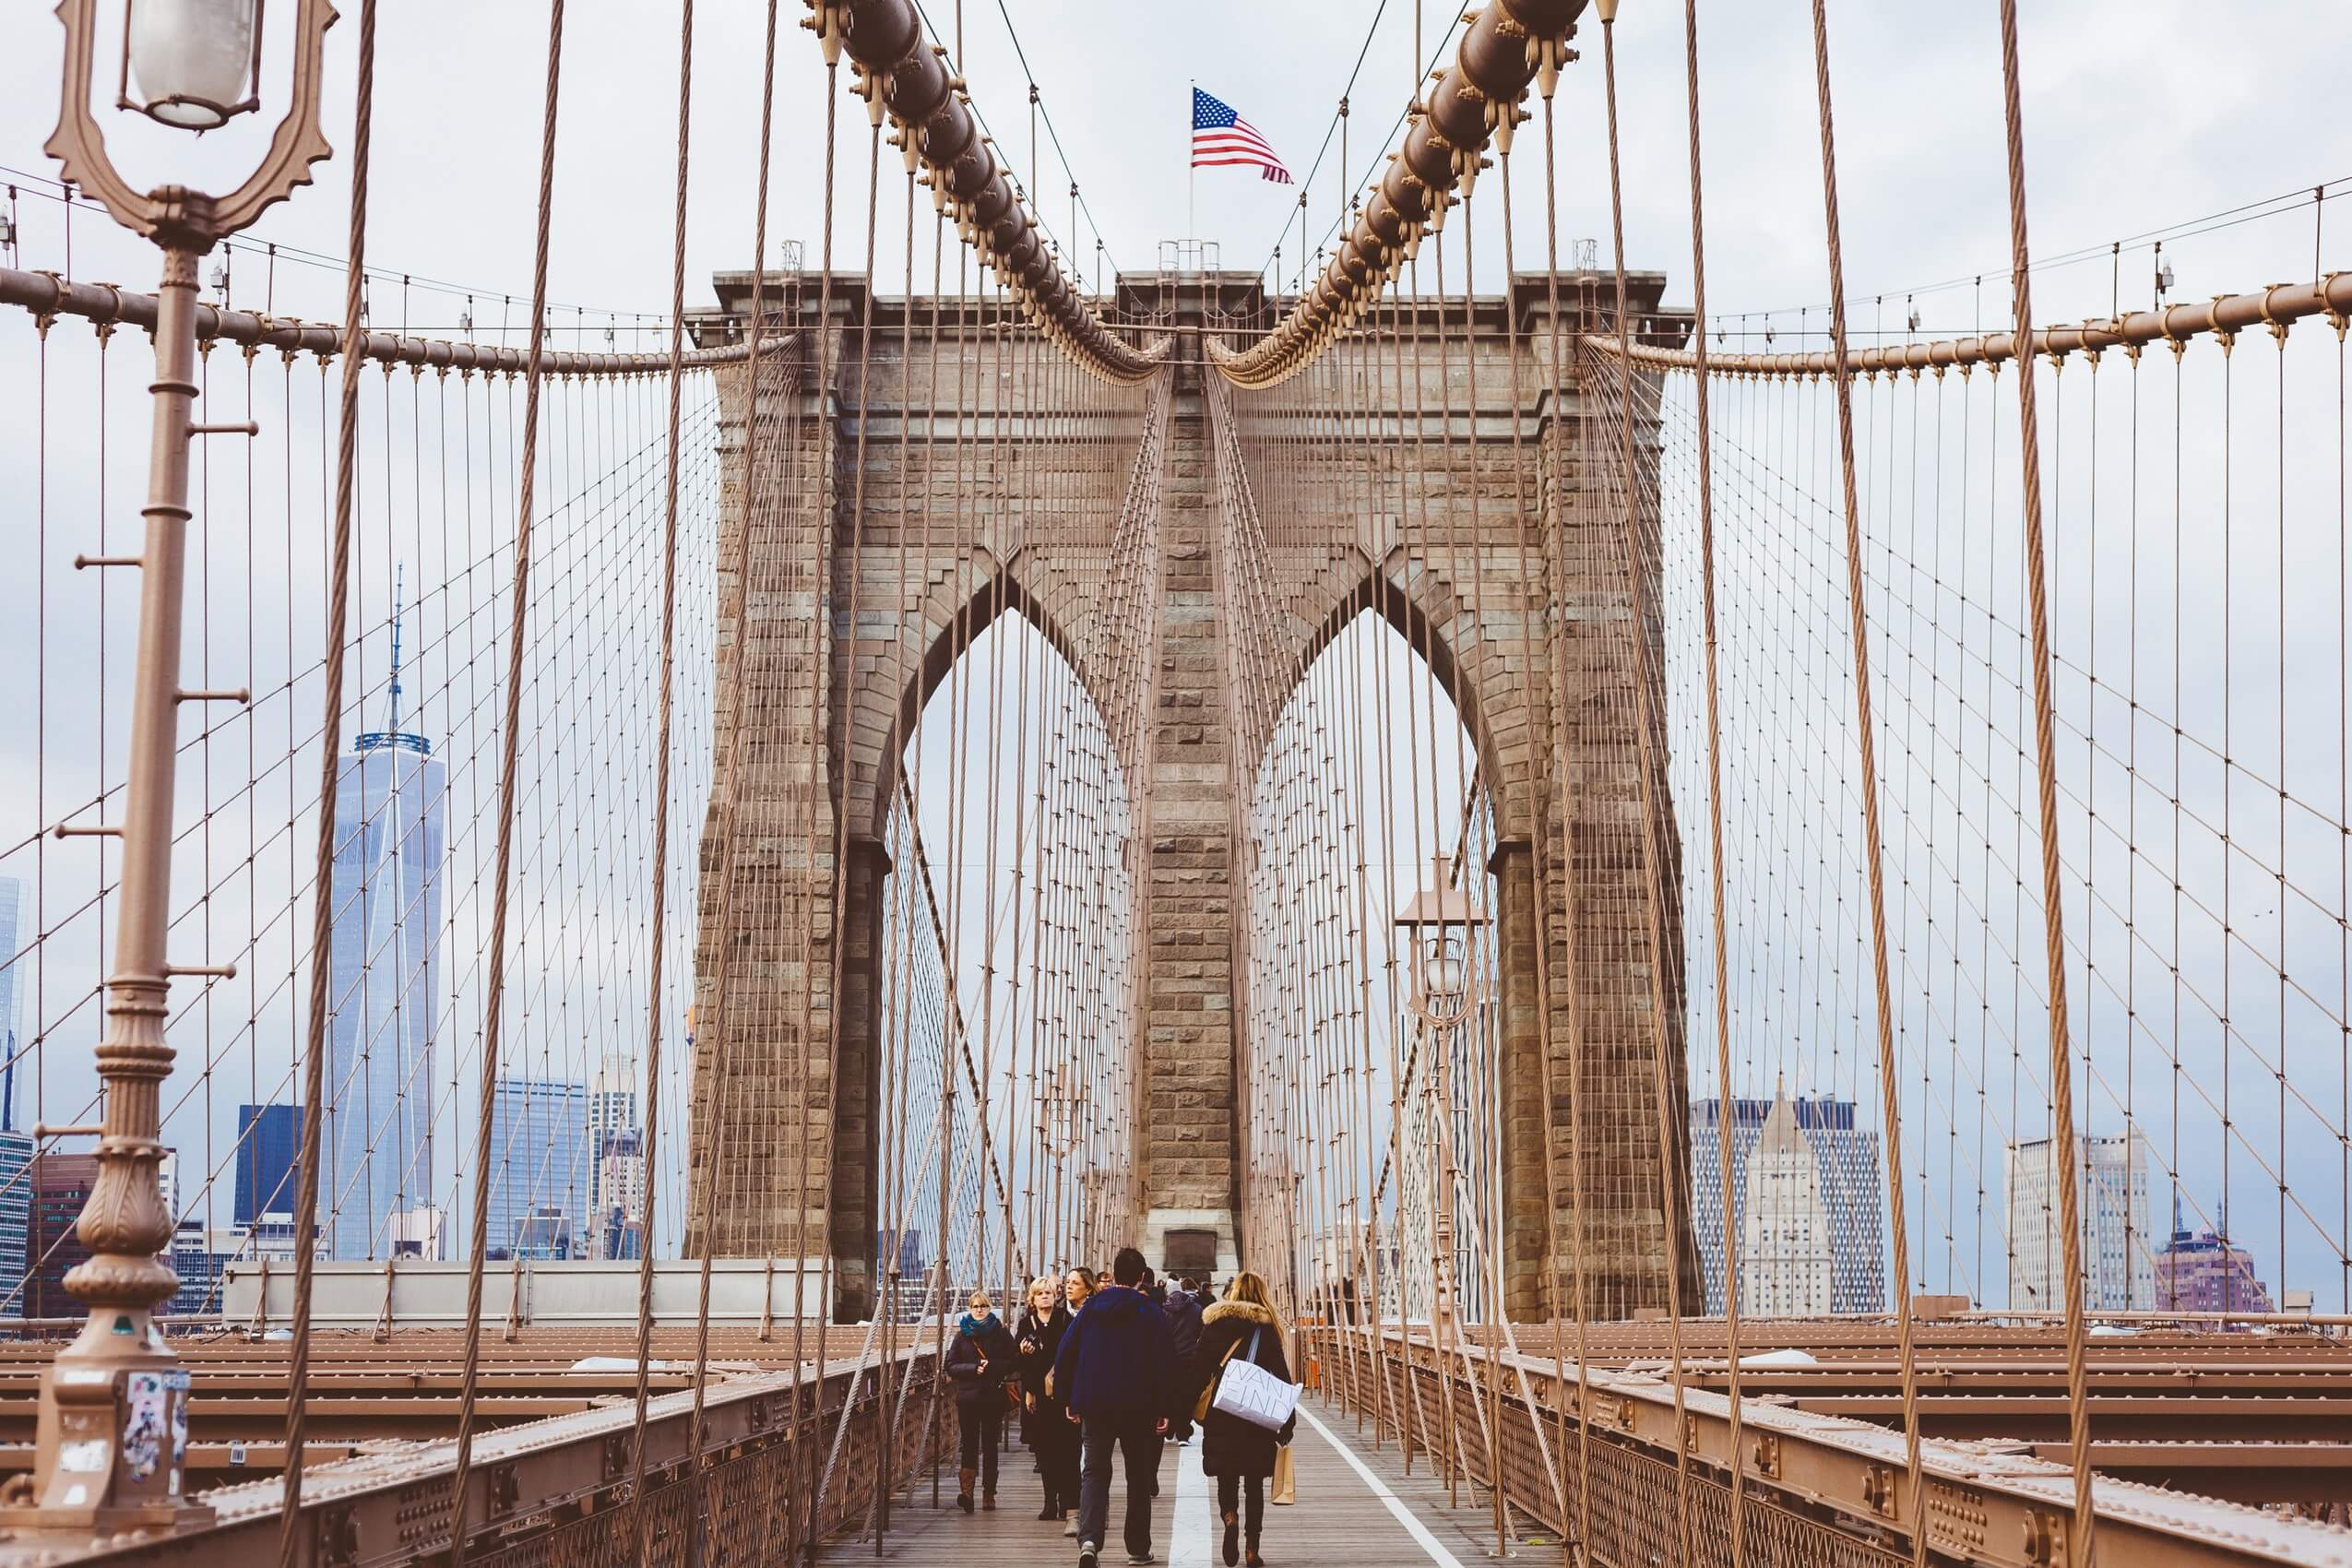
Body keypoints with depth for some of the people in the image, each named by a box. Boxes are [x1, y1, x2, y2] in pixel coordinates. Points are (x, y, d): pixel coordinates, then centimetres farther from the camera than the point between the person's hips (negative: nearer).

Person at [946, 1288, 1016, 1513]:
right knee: (969, 1444, -10)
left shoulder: (1001, 1334, 6)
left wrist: (990, 1366, -15)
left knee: (990, 1445, 3)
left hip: (993, 1397, 0)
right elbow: (951, 1367, 4)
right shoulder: (963, 1334, 9)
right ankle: (966, 1490, -21)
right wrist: (974, 1368, -12)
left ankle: (989, 1493, 9)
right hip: (967, 1398, 0)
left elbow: (1012, 1364, 2)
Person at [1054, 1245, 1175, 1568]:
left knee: (1094, 1471, 6)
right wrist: (1164, 1408, -2)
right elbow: (1165, 1363, -8)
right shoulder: (1151, 1312, -5)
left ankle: (1089, 1539, -17)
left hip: (1093, 1404, 2)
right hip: (1137, 1407, -2)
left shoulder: (1091, 1307, 3)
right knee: (1139, 1476, 12)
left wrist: (1070, 1399, 11)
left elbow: (1065, 1355, 3)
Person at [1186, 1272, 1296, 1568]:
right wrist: (1287, 1422, 0)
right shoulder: (1267, 1327, -1)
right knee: (1254, 1483, 10)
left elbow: (1198, 1371, -1)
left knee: (1226, 1478, 11)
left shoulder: (1213, 1324, 2)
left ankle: (1230, 1517, -19)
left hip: (1220, 1416, 0)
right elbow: (1281, 1375, -3)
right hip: (1258, 1418, 0)